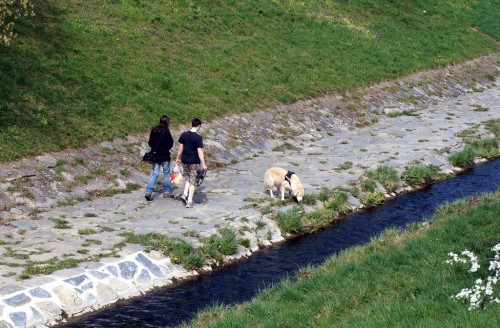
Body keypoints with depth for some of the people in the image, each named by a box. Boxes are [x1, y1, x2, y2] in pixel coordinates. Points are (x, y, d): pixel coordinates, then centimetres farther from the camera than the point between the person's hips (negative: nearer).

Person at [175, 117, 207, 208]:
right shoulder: (198, 137, -14)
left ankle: (185, 194, 6)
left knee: (188, 179, 23)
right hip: (194, 162, -4)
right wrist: (203, 164, -12)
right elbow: (200, 151, -15)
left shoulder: (184, 135, 0)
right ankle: (189, 201, 3)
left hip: (185, 161, 4)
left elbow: (180, 148, 6)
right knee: (193, 181, 4)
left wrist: (178, 158, 18)